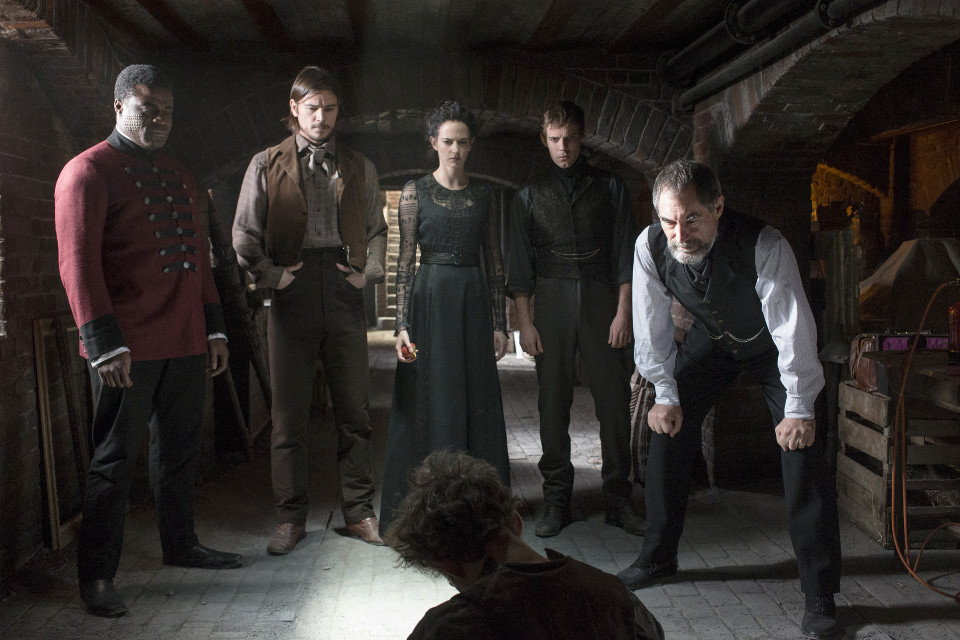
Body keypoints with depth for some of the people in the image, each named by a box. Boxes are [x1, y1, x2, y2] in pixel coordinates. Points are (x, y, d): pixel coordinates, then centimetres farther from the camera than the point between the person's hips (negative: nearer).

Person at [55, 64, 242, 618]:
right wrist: (104, 343, -18)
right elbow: (78, 262, -12)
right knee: (115, 459, 0)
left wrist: (214, 327, 15)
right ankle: (97, 576, 11)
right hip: (127, 347, -7)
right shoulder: (89, 171, -5)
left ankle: (181, 543, 33)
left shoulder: (180, 175, 18)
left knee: (181, 448, 17)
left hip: (186, 343, 7)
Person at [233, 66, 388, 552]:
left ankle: (359, 512, 15)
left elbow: (377, 228, 18)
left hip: (343, 292, 2)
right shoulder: (266, 165, 9)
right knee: (288, 414, 2)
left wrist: (369, 272, 4)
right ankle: (291, 518, 13)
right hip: (292, 293, -1)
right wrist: (270, 274, -3)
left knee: (354, 409, 3)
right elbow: (244, 233, 6)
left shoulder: (359, 168, 15)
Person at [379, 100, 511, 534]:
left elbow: (494, 262, 10)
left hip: (474, 303, 3)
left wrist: (500, 323, 5)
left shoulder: (484, 196, 9)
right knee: (430, 401, 2)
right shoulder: (415, 192, 1)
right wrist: (402, 325, -9)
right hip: (431, 301, -2)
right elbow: (405, 262, -2)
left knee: (478, 400, 5)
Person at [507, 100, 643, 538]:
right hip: (552, 303, 0)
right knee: (553, 404, 0)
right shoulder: (529, 197, 12)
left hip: (602, 300, 0)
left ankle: (618, 501, 7)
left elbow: (625, 255, 7)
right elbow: (519, 267, 8)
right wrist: (525, 322, -1)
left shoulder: (610, 188, 11)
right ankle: (556, 501, 8)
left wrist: (622, 313, -3)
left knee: (615, 401, -2)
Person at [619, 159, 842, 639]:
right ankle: (657, 558, 17)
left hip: (774, 344, -3)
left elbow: (794, 327, -33)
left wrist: (799, 409, -30)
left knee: (802, 447, -15)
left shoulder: (764, 245, -38)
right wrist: (665, 394, -9)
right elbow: (652, 326, -12)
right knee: (667, 429, -2)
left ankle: (819, 594, -4)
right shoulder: (650, 246, -26)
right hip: (711, 340, 4)